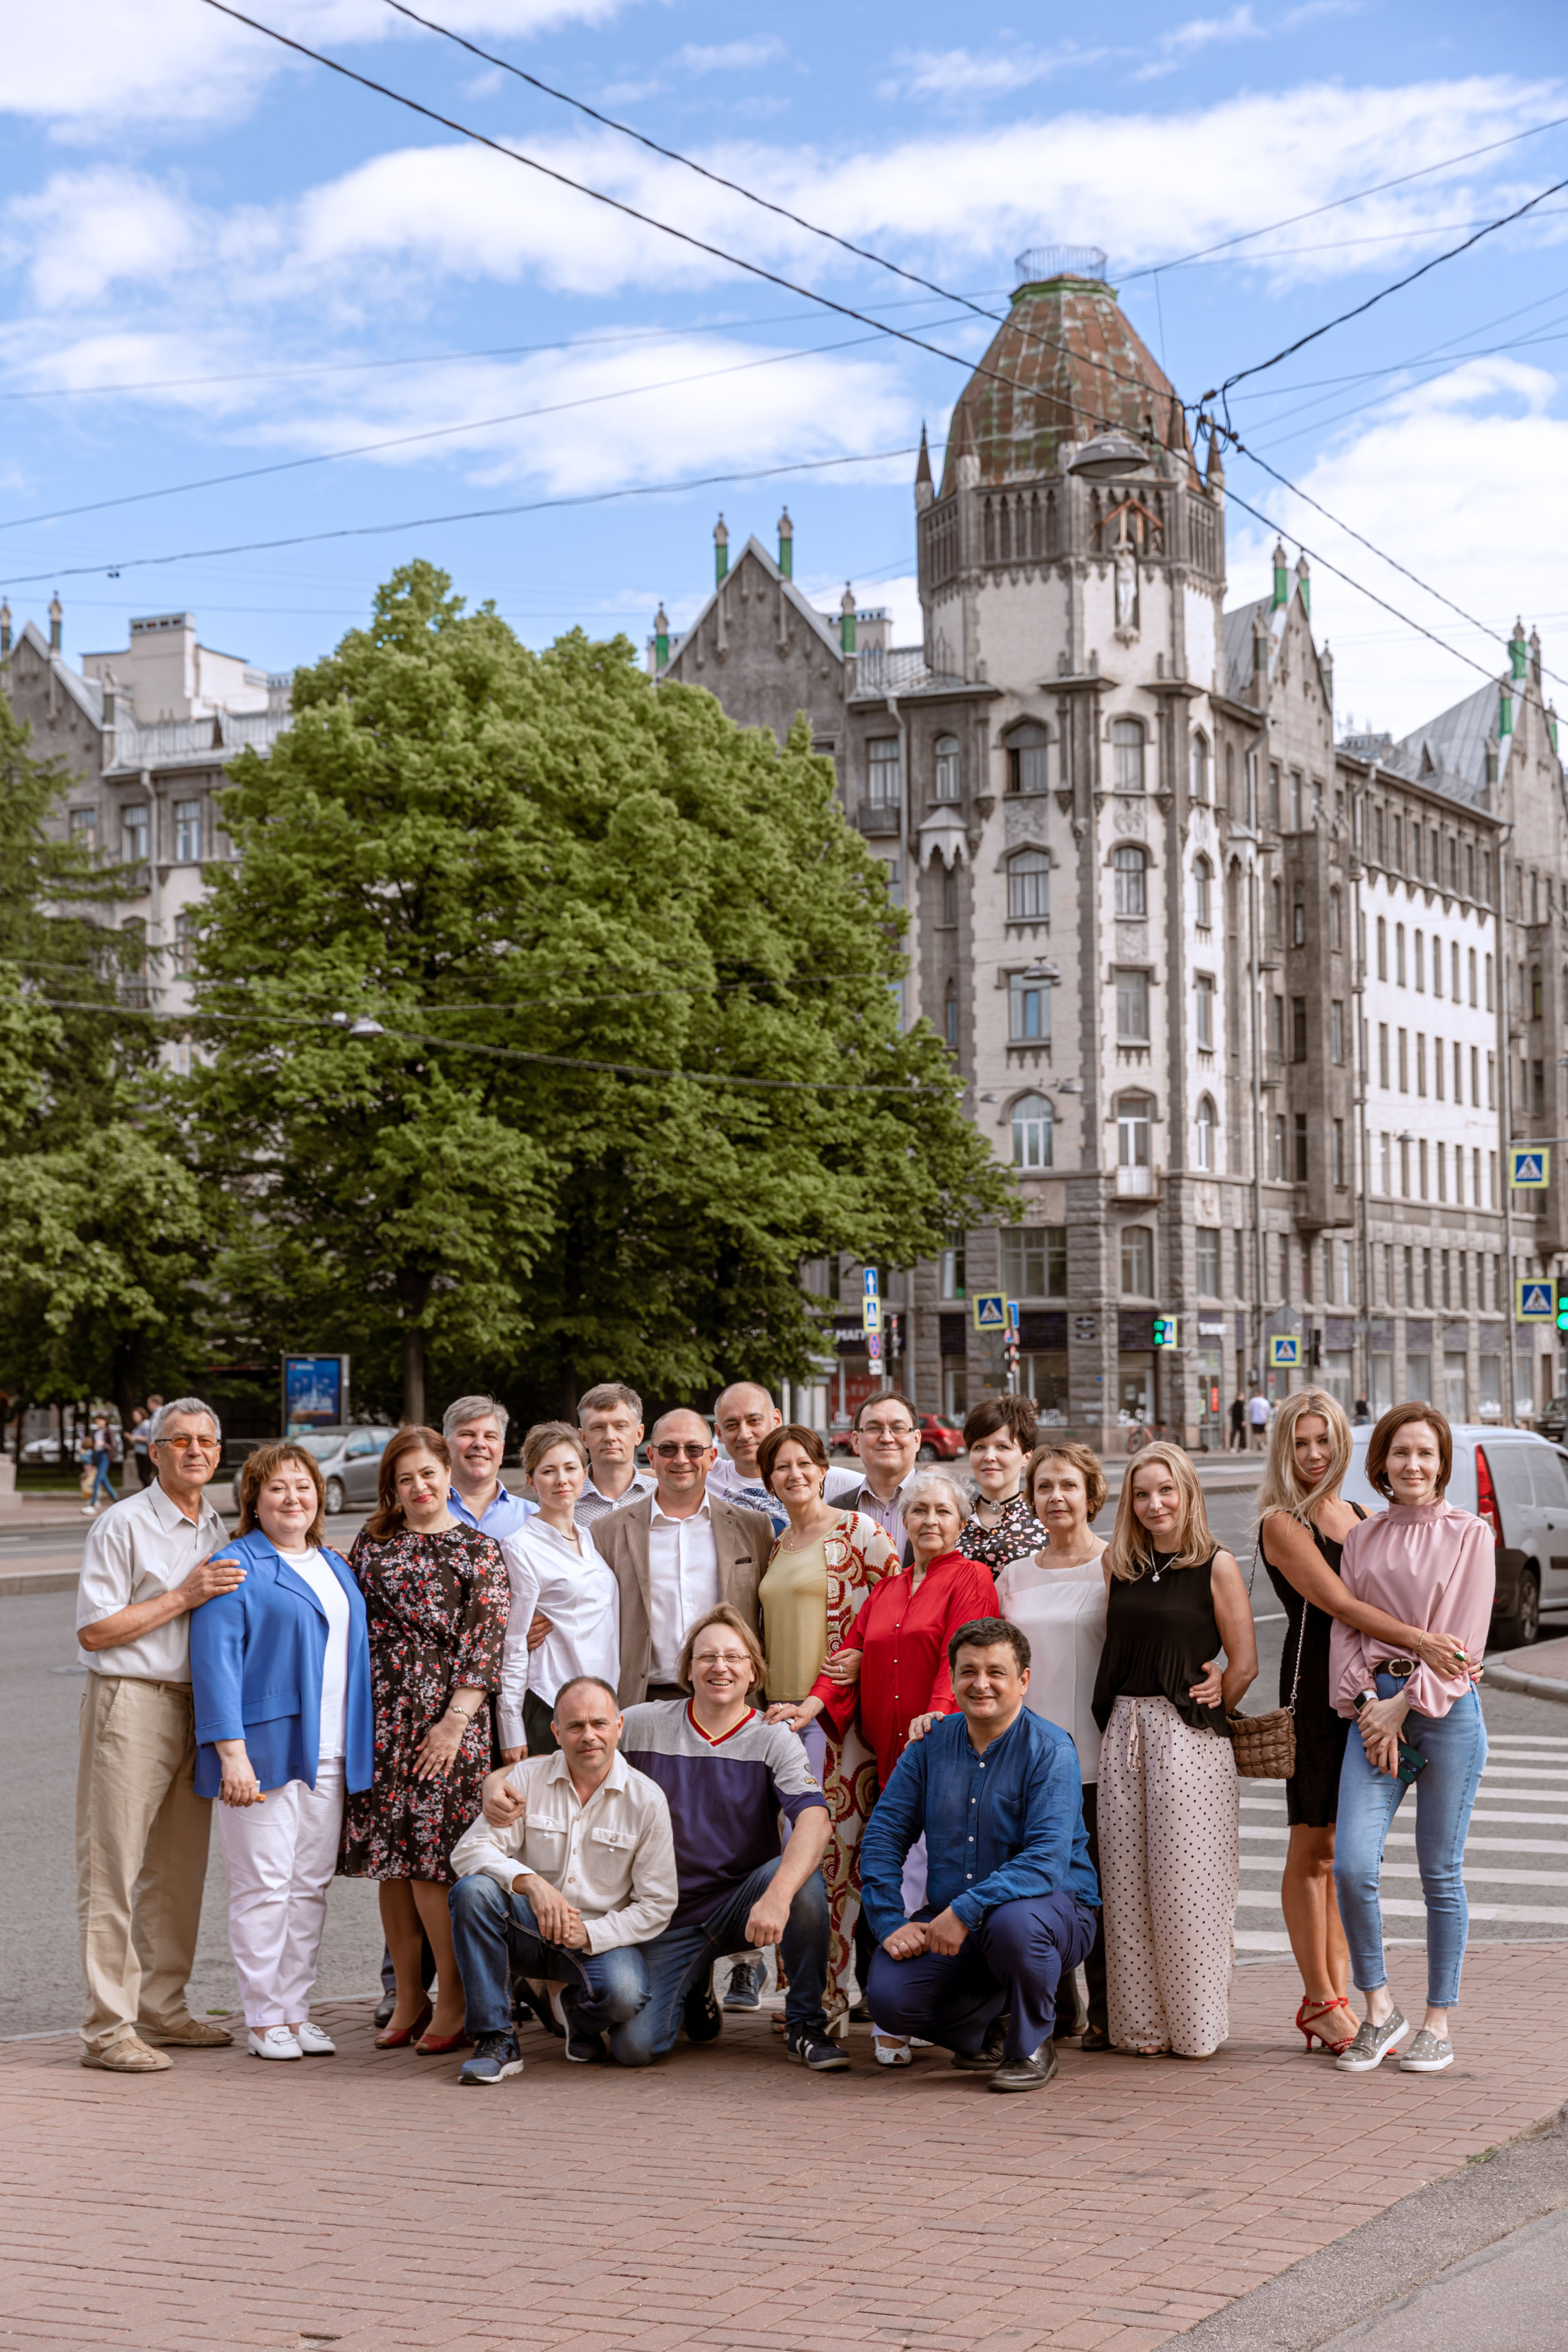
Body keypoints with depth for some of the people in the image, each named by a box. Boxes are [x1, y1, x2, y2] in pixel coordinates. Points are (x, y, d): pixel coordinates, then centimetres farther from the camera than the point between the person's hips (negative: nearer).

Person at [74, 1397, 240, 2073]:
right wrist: (182, 1597, -15)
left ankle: (162, 2009, 21)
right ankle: (107, 2028, -5)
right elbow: (94, 1631, -12)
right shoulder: (123, 1525, -7)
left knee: (180, 1868, 11)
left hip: (197, 1708, 7)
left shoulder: (218, 1530, 15)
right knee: (113, 1868, -6)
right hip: (130, 1705, -7)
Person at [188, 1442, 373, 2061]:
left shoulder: (335, 1568, 18)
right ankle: (265, 2020, 4)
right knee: (264, 1887, -4)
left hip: (329, 1757, 7)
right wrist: (232, 1752, -19)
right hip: (266, 1753, -7)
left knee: (311, 1887, 9)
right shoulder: (237, 1568, -5)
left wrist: (358, 1750, 14)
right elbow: (216, 1662, -11)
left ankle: (296, 2011, 17)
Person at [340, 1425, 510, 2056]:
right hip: (381, 1714, 4)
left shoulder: (479, 1551, 1)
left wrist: (456, 1720, -12)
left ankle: (452, 2002, 3)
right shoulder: (373, 1543, 12)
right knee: (389, 1860, 5)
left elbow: (485, 1645, -4)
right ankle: (408, 1997, 16)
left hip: (446, 1717, -4)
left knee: (432, 1859, -8)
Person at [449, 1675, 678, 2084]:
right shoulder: (528, 1779, -2)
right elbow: (469, 1850, -11)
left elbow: (657, 1905, -4)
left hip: (604, 1937, -1)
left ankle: (578, 2011, 8)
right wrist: (531, 1882, -29)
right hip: (531, 1929, 1)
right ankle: (495, 2042, -20)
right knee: (473, 1890, -29)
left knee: (625, 1994, -34)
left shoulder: (646, 1799, -5)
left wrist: (590, 1935, -19)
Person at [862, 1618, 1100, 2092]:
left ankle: (1032, 2045, -8)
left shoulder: (1049, 1750, -13)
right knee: (890, 1999, -19)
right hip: (946, 1925, 4)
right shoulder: (931, 1744, 3)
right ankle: (980, 2034, 16)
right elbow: (884, 1835, 4)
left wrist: (966, 1910, -32)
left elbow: (1047, 1860, -24)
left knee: (1011, 1922, -39)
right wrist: (891, 1923, -10)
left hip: (1051, 1907, -4)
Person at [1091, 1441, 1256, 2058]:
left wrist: (1203, 1715, 5)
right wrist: (1119, 1722, 7)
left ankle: (1195, 2024, 8)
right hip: (1125, 1734, 5)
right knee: (1128, 1881, 4)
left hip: (1189, 1739, -5)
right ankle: (1141, 2023, 12)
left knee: (1185, 1881, -3)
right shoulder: (1119, 1567, 11)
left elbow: (1245, 1664, -2)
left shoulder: (1216, 1566, -2)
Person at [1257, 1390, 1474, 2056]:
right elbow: (1339, 1603, -17)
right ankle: (1320, 2001, 6)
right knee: (1314, 1849, 0)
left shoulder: (1362, 1517, 15)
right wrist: (1417, 1642, -27)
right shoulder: (1282, 1524, -6)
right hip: (1313, 1688, -6)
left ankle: (1335, 1997, 13)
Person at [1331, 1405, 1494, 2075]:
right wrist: (1367, 1702, -6)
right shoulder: (1362, 1539, 12)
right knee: (1353, 1865, -10)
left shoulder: (1470, 1534, 1)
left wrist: (1406, 1703, -10)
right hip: (1375, 1709, 3)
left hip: (1447, 1709, -3)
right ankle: (1378, 2008, 7)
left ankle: (1439, 2021, 15)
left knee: (1441, 1874, 2)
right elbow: (1345, 1628, 8)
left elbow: (1463, 1639, -5)